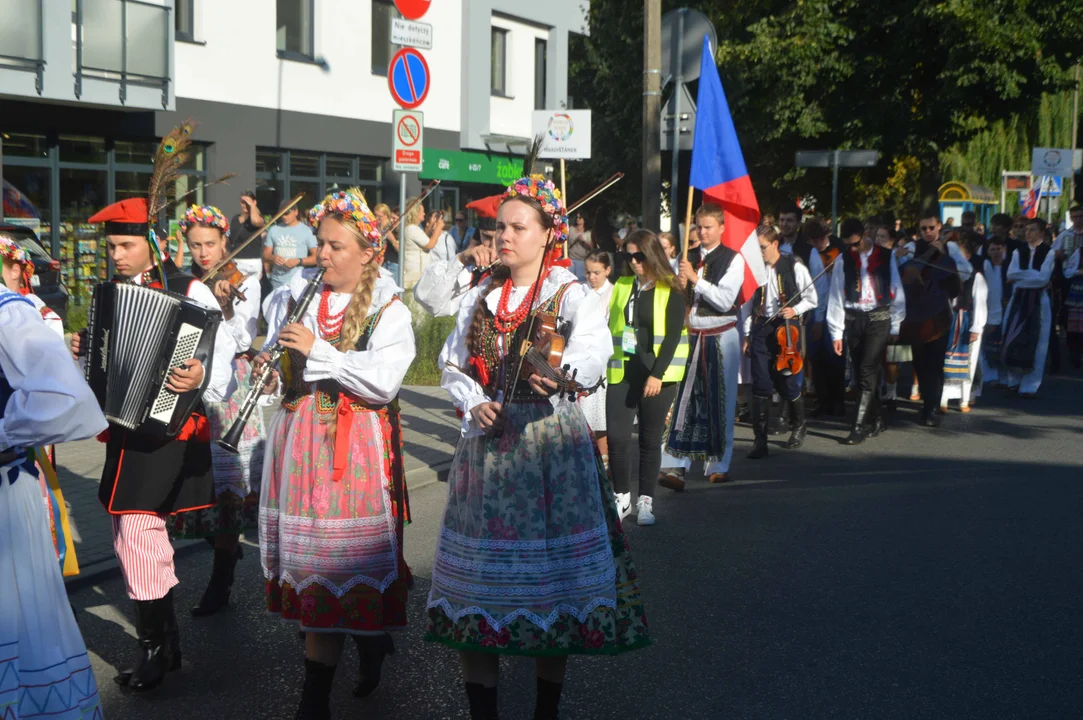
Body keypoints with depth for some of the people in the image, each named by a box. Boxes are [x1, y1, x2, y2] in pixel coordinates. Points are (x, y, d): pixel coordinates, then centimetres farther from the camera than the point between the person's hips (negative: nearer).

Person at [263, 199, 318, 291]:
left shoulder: (306, 231, -1)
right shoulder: (273, 230, 9)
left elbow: (316, 257, -2)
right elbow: (266, 255, 14)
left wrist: (298, 261, -18)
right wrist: (272, 258, -10)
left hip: (296, 282, -4)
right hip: (276, 282, 4)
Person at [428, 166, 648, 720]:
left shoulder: (571, 294, -5)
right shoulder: (481, 296, 12)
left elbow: (593, 346, -25)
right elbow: (452, 362, 12)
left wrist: (562, 373, -47)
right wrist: (474, 403, -8)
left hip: (549, 442, -4)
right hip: (486, 441, 5)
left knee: (550, 573, 0)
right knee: (479, 572, 4)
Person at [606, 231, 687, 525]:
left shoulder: (671, 290, -3)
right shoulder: (622, 285, 12)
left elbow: (673, 335, -9)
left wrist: (657, 374, -16)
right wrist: (608, 365, 5)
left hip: (656, 373, -3)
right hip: (622, 371, 4)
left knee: (650, 439, 2)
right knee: (616, 435, -4)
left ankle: (645, 502, 13)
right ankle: (622, 498, 11)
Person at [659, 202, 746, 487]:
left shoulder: (733, 259, -2)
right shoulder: (689, 257, 13)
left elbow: (725, 300, -13)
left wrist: (695, 279, -17)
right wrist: (680, 288, -7)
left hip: (721, 337, -3)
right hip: (692, 336, 3)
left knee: (721, 400, 3)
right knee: (684, 399, -6)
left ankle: (719, 466, 14)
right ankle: (675, 466, -11)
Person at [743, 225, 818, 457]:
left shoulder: (794, 267, -4)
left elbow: (811, 298, 4)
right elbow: (747, 303, 10)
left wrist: (795, 310, -13)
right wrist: (747, 334, 7)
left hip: (788, 329, -2)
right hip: (761, 328, 2)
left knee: (789, 383, 4)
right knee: (761, 385, -4)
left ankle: (798, 426, 32)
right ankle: (760, 440, -1)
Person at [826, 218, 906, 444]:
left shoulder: (884, 256, 1)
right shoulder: (843, 259, 4)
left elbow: (896, 292, 5)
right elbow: (836, 296, 2)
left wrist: (895, 326, 4)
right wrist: (836, 333, -1)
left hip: (879, 318, -3)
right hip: (853, 320, 3)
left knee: (867, 372, -12)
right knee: (862, 373, 8)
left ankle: (859, 427, -12)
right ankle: (876, 419, 22)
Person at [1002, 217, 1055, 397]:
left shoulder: (1049, 252, -5)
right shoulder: (1019, 252, 9)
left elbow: (1043, 278, -15)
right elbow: (1010, 274, -4)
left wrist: (1021, 275, -10)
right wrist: (1032, 274, -15)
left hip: (1037, 301, -4)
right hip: (1018, 299, 4)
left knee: (1034, 343, 0)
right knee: (1013, 340, 5)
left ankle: (1029, 386, 4)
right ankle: (1013, 380, 18)